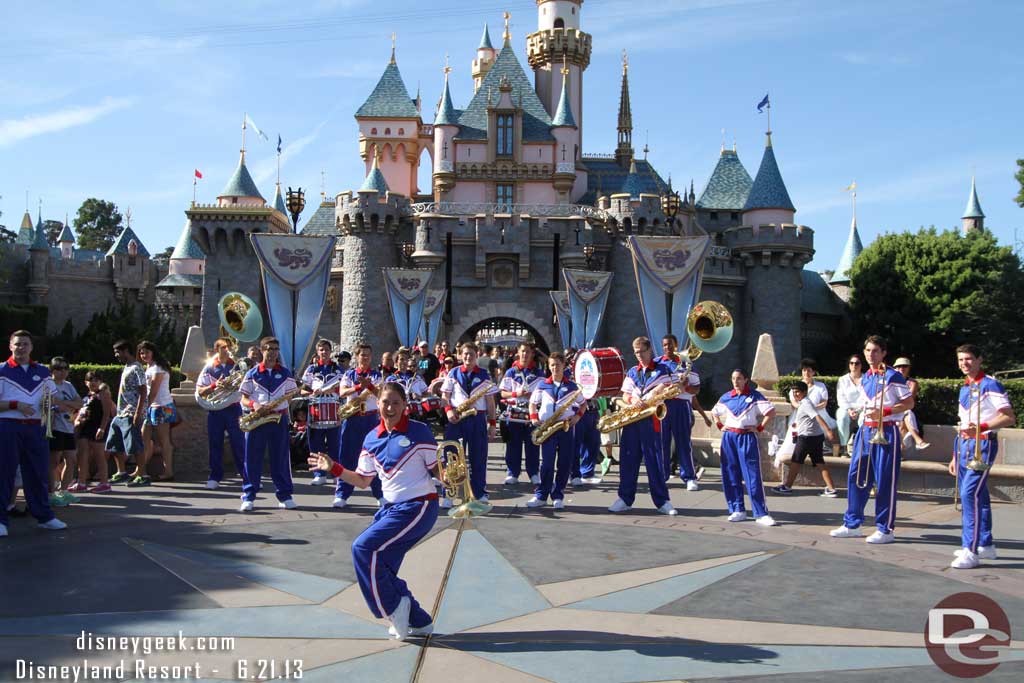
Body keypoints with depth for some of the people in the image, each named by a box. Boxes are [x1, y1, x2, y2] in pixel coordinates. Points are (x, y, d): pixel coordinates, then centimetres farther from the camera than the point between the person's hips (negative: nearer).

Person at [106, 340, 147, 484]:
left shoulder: (136, 368, -12)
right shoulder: (126, 368, 17)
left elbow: (143, 392, -18)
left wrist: (138, 413, -23)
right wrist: (118, 410, 20)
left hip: (131, 414, -10)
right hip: (121, 413, 10)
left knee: (134, 446, -7)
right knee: (114, 445, 14)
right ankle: (122, 473, 23)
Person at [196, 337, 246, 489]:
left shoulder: (237, 365, 7)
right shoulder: (209, 367, 6)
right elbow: (200, 391, 3)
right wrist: (215, 385, -13)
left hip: (233, 408, -1)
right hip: (215, 410, 1)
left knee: (239, 443, -1)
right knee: (215, 444, 5)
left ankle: (247, 475, 4)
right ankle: (215, 477, 13)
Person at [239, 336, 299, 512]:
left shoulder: (285, 373, 8)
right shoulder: (252, 374, 5)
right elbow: (244, 399, 5)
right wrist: (254, 405, -16)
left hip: (279, 419, 1)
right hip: (256, 419, -1)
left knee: (280, 457, 3)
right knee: (252, 458, 0)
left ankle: (284, 495, 9)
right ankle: (248, 497, 6)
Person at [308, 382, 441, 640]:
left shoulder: (419, 431, -9)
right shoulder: (372, 439, 7)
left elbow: (437, 470, -4)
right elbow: (363, 481, 13)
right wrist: (334, 468, 3)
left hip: (418, 507, -7)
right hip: (390, 507, 7)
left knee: (363, 547, -18)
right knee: (378, 569, 7)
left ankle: (394, 607, -1)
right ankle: (419, 621, 24)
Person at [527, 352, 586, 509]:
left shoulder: (572, 386, 5)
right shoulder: (542, 385, 5)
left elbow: (583, 403, 13)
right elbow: (533, 403, 13)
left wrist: (577, 416, -4)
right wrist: (534, 417, -2)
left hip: (566, 428, 1)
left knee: (564, 463, 2)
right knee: (547, 463, -5)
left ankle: (558, 496, 12)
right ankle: (541, 496, 3)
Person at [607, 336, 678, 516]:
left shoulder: (661, 369, 5)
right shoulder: (632, 372, 16)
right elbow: (625, 394, 12)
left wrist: (648, 403, -18)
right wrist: (633, 400, -12)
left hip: (651, 419, -4)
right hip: (630, 418, 4)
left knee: (654, 460, -3)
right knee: (628, 459, 4)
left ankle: (662, 501, 3)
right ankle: (625, 499, 11)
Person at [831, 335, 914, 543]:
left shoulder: (893, 376, -6)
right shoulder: (864, 379, 15)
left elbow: (909, 403, -8)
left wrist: (884, 412, -18)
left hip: (886, 431, -7)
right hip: (865, 430, 7)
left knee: (885, 481, -3)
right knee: (857, 477, 7)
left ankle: (885, 529, 6)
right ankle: (852, 524, 15)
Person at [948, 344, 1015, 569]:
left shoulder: (990, 385, -8)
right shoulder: (964, 388, 17)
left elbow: (1009, 418, -14)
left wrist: (981, 427, -26)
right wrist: (955, 456, 22)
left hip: (983, 443, -8)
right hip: (963, 443, 8)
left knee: (970, 493, -17)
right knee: (977, 495, 13)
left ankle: (971, 551, -16)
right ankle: (985, 544, 24)